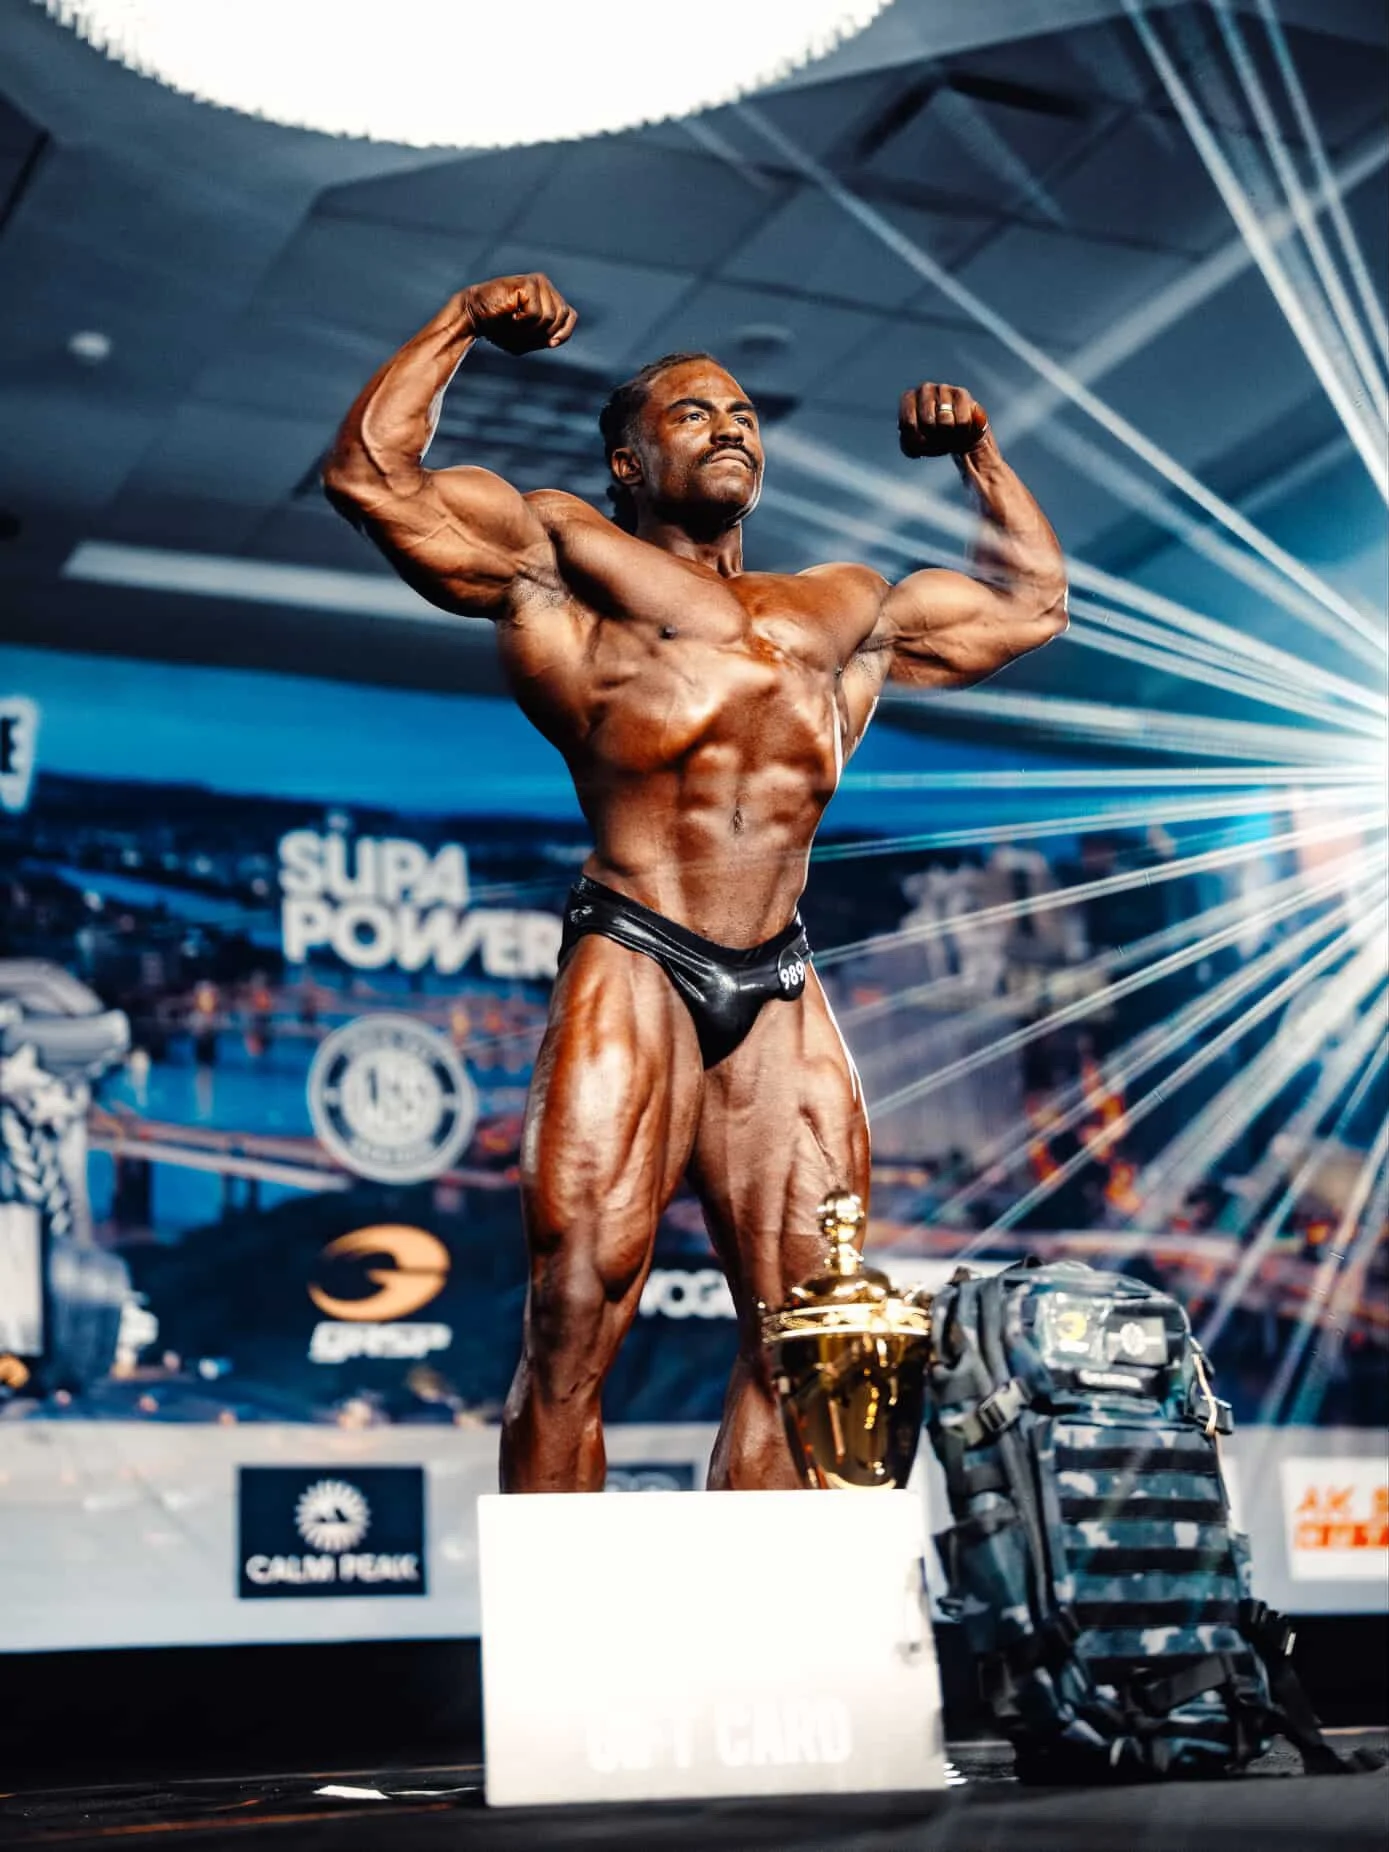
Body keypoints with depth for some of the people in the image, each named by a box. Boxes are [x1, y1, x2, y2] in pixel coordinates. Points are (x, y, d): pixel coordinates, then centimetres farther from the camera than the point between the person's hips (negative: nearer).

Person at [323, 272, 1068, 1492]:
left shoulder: (847, 611, 27)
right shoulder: (565, 558, 12)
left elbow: (1031, 601, 38)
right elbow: (371, 476, 6)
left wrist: (978, 451, 34)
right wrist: (463, 324, 10)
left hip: (782, 993, 5)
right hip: (631, 969, -5)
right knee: (579, 1313, -12)